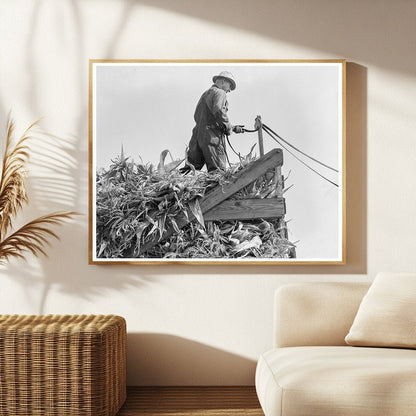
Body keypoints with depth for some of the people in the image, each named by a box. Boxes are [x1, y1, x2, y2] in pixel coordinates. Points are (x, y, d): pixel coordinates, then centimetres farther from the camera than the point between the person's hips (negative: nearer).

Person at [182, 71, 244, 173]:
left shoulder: (205, 94, 29)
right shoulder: (220, 93, 0)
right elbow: (218, 111, -20)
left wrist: (233, 128, 29)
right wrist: (228, 128, -6)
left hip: (197, 135, 8)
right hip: (212, 136, -8)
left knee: (189, 170, 1)